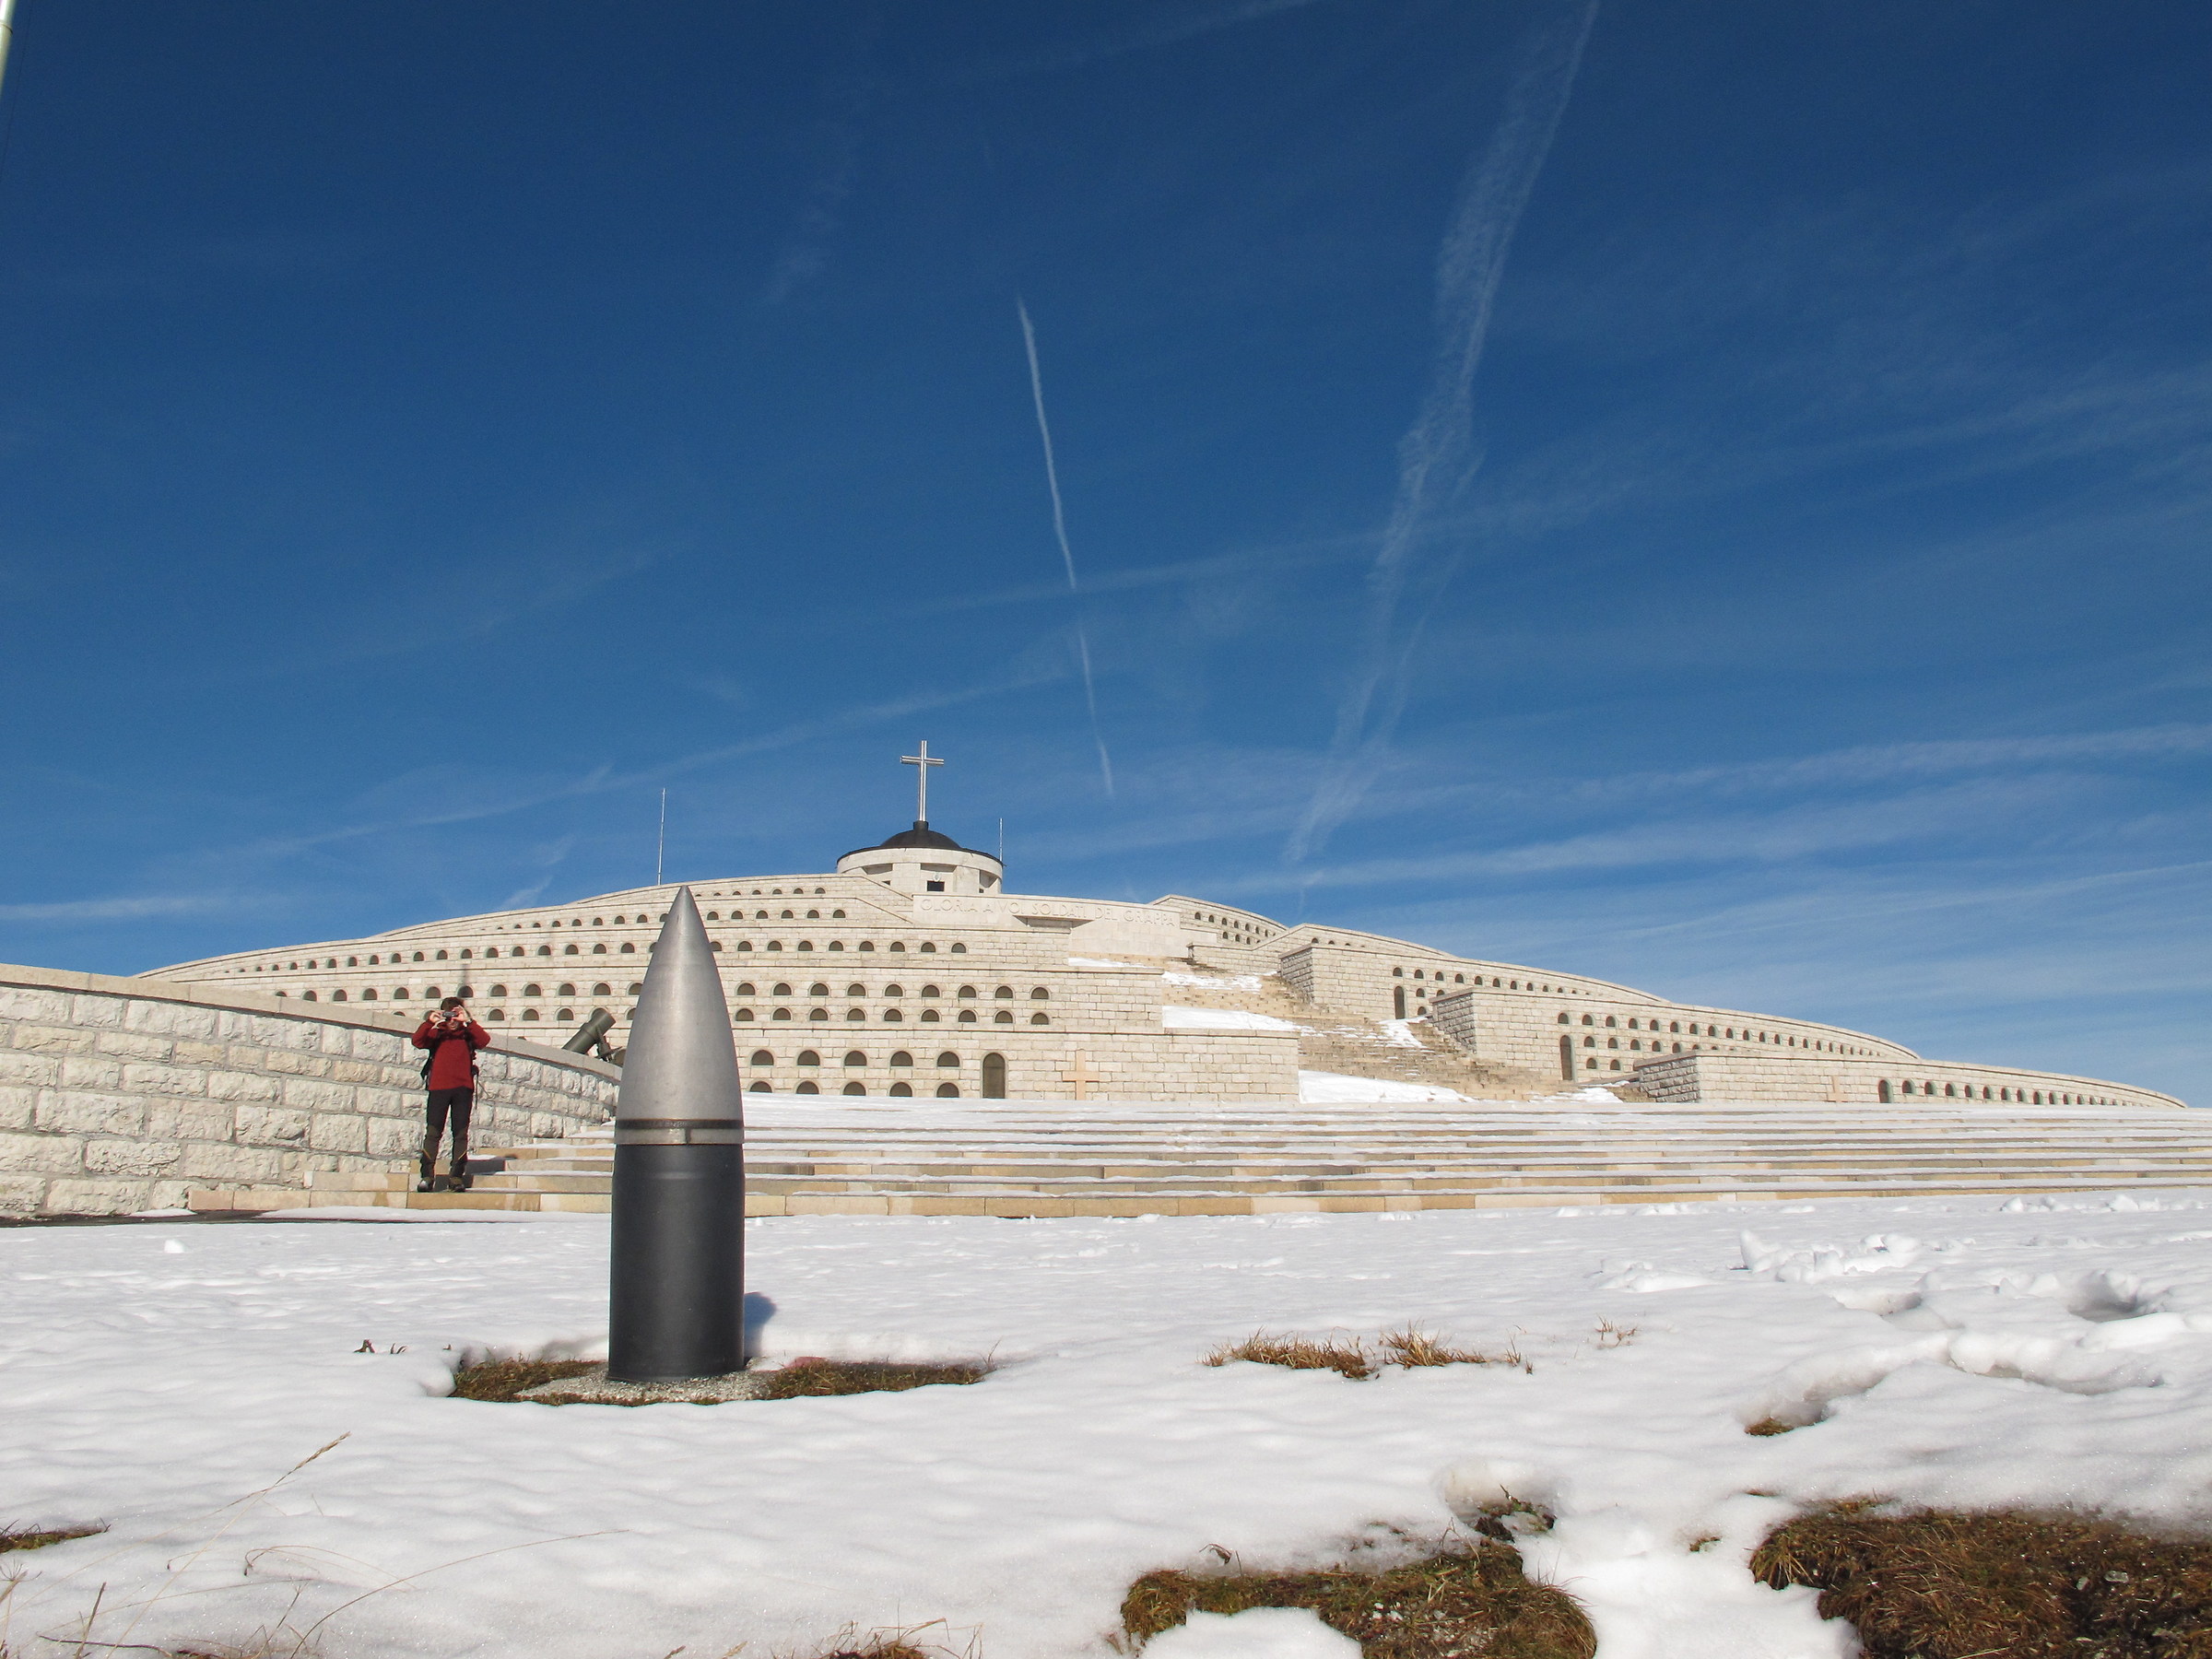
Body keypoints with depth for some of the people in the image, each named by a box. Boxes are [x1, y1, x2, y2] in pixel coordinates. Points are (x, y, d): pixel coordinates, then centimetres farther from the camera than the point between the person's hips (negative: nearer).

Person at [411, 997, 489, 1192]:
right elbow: (418, 1041, -6)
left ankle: (456, 1176, 5)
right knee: (432, 1132, -4)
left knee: (460, 1133, 1)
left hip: (463, 1088, 0)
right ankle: (427, 1176, -4)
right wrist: (430, 1022, -17)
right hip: (439, 1088, 0)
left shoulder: (468, 1033, 9)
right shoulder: (436, 1033, 11)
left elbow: (484, 1039, -10)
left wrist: (467, 1021, -16)